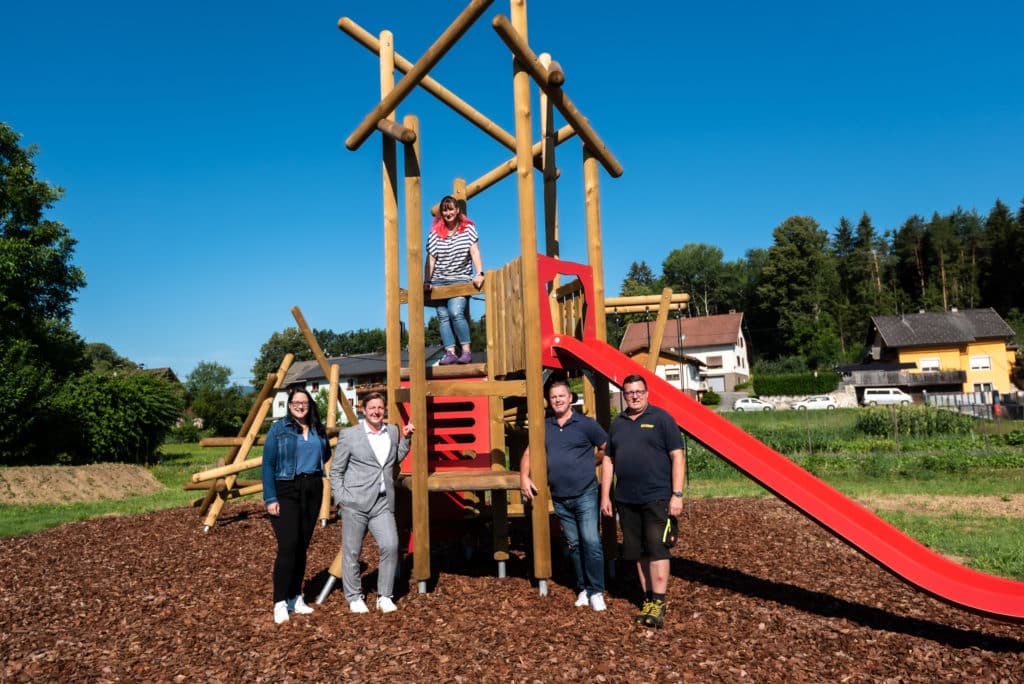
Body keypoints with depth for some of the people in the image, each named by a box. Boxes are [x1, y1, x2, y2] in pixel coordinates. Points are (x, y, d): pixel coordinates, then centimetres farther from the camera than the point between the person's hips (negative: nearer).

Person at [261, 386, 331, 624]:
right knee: (288, 546, -11)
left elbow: (325, 455, 20)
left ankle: (295, 598, 19)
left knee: (303, 546, 9)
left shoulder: (318, 430, 8)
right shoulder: (278, 429, -3)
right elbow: (267, 465, -5)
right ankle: (280, 603, -2)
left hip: (313, 490, 4)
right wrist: (270, 499, -11)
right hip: (286, 490, -4)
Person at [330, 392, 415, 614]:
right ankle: (354, 598, 23)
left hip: (383, 504, 3)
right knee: (351, 552, 5)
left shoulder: (392, 431, 10)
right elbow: (336, 470, 3)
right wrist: (340, 498, -5)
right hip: (355, 503, -3)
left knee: (390, 546, -8)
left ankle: (384, 597, 8)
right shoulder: (349, 435, -1)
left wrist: (405, 438, 11)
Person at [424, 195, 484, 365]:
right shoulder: (435, 232, 7)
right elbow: (430, 258, 5)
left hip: (461, 280, -3)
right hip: (439, 281, 3)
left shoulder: (468, 228, 4)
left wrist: (479, 274, -18)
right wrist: (427, 281, -3)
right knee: (443, 317, -5)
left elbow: (475, 252, -4)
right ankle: (450, 353, -5)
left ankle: (466, 351, -15)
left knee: (455, 313, -21)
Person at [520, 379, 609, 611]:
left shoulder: (586, 424, -4)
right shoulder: (544, 427, 8)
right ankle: (583, 588, 24)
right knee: (574, 545, 13)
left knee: (591, 542, -9)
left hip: (585, 494, -4)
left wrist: (590, 464, 2)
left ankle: (596, 591, 2)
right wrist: (524, 477, -2)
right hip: (559, 499, 4)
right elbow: (529, 453, 12)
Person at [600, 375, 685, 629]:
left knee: (656, 548, -6)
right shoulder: (617, 423, 12)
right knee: (637, 551, 11)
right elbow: (608, 460, 15)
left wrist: (677, 494, -11)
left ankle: (658, 603, 2)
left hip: (656, 497, -5)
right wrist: (605, 496, 11)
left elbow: (677, 456, -5)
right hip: (626, 500, 5)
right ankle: (648, 599, 22)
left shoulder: (661, 418, -2)